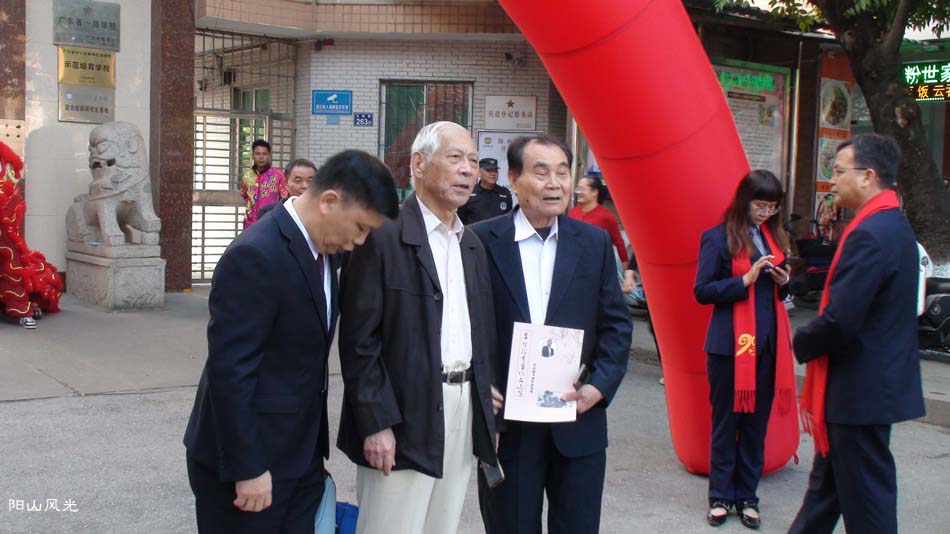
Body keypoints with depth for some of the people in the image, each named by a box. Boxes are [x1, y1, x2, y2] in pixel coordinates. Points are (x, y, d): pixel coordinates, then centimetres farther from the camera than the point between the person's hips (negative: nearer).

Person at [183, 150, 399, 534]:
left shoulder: (322, 246, 5)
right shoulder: (255, 257, -22)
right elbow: (229, 370, -23)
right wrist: (248, 468, -20)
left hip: (302, 454, 8)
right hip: (250, 460, -8)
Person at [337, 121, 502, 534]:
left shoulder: (473, 246, 14)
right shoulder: (382, 237, -10)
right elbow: (358, 340, -12)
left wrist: (488, 415, 11)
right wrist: (376, 423, -15)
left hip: (464, 410, 7)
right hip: (404, 417, -7)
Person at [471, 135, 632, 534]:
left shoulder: (594, 242, 5)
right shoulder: (482, 241, -4)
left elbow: (617, 324, 6)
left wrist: (601, 386, -7)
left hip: (578, 421, 2)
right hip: (505, 423, -2)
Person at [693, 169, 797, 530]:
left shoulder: (774, 237, 13)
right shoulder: (719, 238, -5)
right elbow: (702, 291, -9)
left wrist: (783, 282, 1)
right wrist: (745, 280, -18)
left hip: (768, 341, 5)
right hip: (730, 344, -5)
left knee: (757, 421, 8)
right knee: (726, 421, 5)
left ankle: (747, 496, 18)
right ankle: (720, 496, 16)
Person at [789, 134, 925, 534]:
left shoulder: (871, 234, -23)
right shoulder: (893, 225, 11)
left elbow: (839, 321, -26)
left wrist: (802, 343, -8)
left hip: (861, 389, -10)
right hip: (876, 381, 10)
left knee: (865, 497, 2)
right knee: (828, 479, 20)